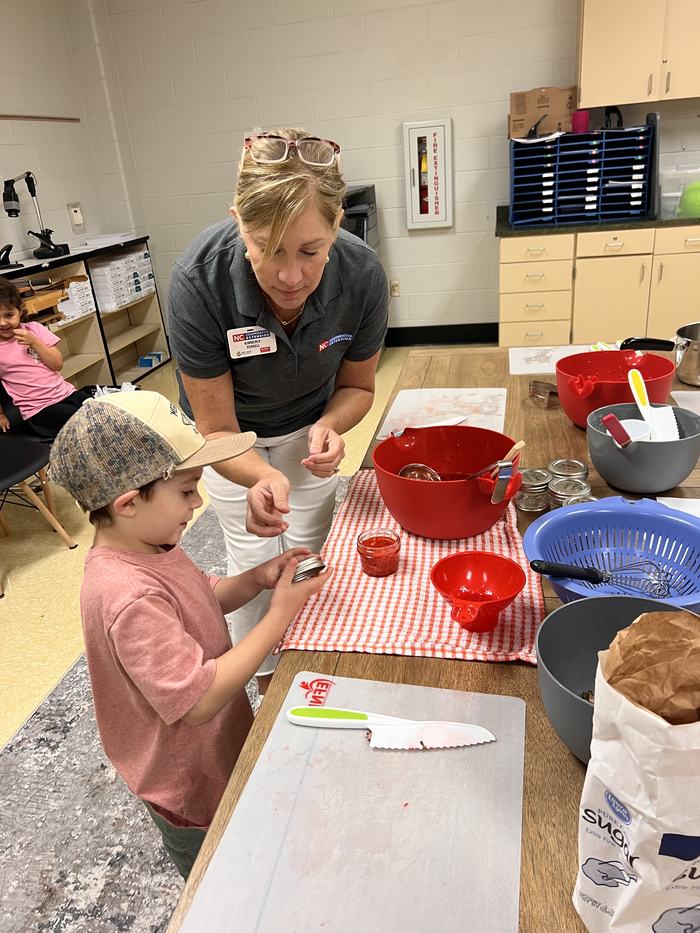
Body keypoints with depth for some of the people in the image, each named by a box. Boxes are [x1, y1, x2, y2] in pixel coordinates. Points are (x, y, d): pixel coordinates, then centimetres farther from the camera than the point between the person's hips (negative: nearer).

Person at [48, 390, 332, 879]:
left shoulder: (147, 546, -10)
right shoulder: (129, 598, -39)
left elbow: (203, 600, 6)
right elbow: (198, 700, -35)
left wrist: (256, 578, -13)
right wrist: (279, 615, -31)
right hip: (193, 790, -8)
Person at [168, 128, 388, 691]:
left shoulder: (361, 275, -31)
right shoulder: (199, 280, -37)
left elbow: (356, 385, -11)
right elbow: (216, 431, -28)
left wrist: (329, 427, -33)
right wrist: (262, 477, -49)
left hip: (309, 427, 2)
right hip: (232, 434, -2)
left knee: (307, 555, 11)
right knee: (256, 560, 2)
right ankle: (265, 678, 30)